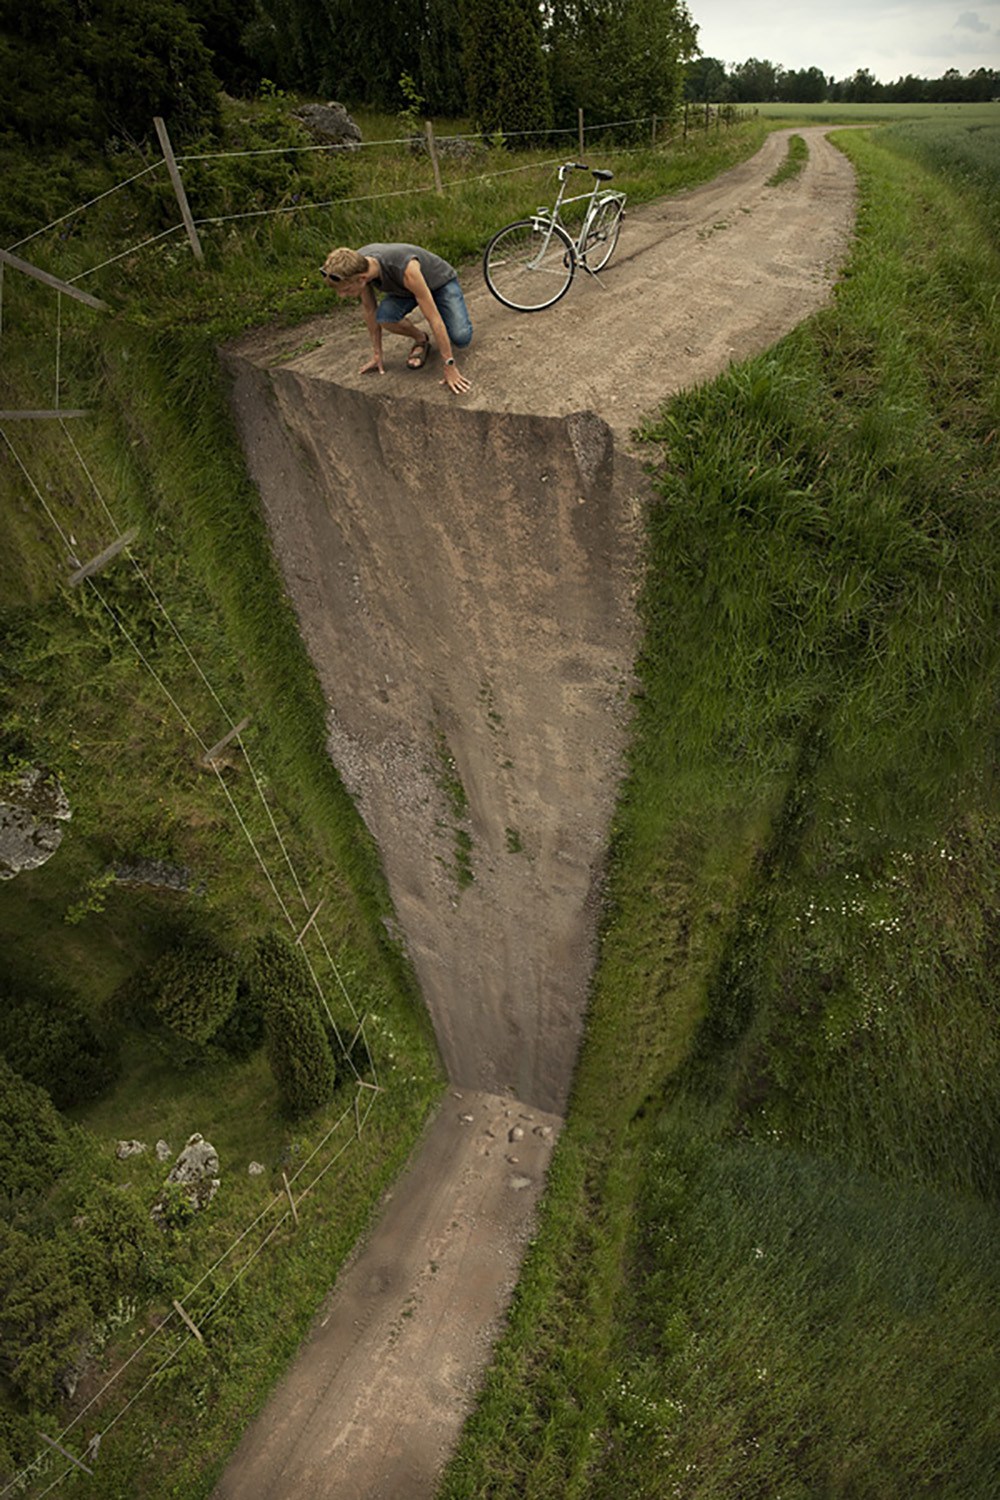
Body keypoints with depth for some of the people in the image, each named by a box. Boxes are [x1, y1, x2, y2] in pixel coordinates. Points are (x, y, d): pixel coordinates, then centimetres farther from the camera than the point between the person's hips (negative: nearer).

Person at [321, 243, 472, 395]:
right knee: (384, 317, -28)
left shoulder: (405, 269, -44)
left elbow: (434, 318, -42)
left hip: (441, 282, -4)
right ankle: (420, 339, 4)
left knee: (461, 339, -27)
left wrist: (450, 367, -41)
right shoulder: (357, 265, -27)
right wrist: (378, 355, -5)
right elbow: (369, 309, -11)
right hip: (403, 287, 4)